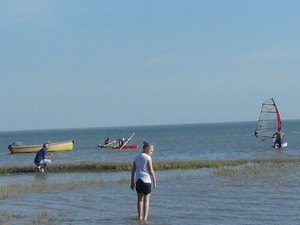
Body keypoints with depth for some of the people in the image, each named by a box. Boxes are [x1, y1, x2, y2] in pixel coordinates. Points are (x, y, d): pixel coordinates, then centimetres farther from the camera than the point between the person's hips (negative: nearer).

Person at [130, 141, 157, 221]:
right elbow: (151, 171, -12)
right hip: (146, 180, -5)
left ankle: (140, 216, 16)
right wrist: (154, 181, -3)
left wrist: (132, 182, 15)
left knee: (140, 199, 14)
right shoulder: (148, 158, -8)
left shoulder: (136, 157, 9)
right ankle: (145, 217, -2)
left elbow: (133, 170, 10)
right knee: (146, 200, 2)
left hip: (138, 180, 5)